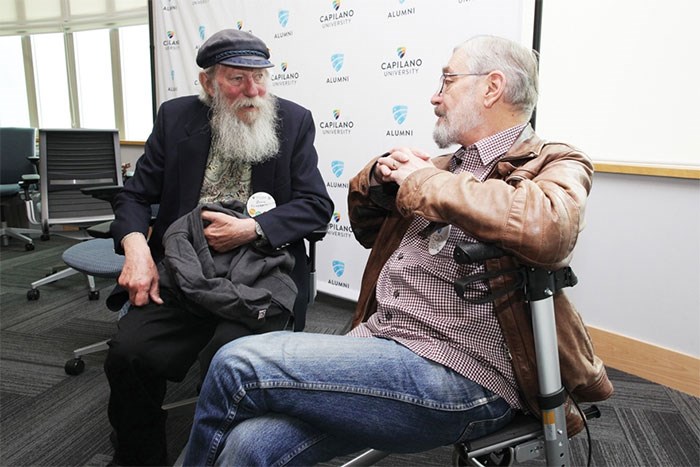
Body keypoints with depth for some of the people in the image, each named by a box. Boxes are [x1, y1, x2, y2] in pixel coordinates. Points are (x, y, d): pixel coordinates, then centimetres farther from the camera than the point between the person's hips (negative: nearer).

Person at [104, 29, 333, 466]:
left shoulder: (295, 120, 3)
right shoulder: (176, 117, 8)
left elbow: (317, 205, -1)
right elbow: (136, 195, 10)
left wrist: (251, 229, -15)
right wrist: (136, 249, -10)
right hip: (182, 275, 3)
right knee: (128, 353, -18)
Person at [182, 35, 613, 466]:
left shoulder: (555, 166, 1)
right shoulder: (449, 166, 19)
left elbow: (545, 227, -26)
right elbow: (367, 227, 29)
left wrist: (425, 182, -14)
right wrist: (380, 176, 8)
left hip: (459, 382, -6)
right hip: (377, 343, 6)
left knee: (238, 365, -15)